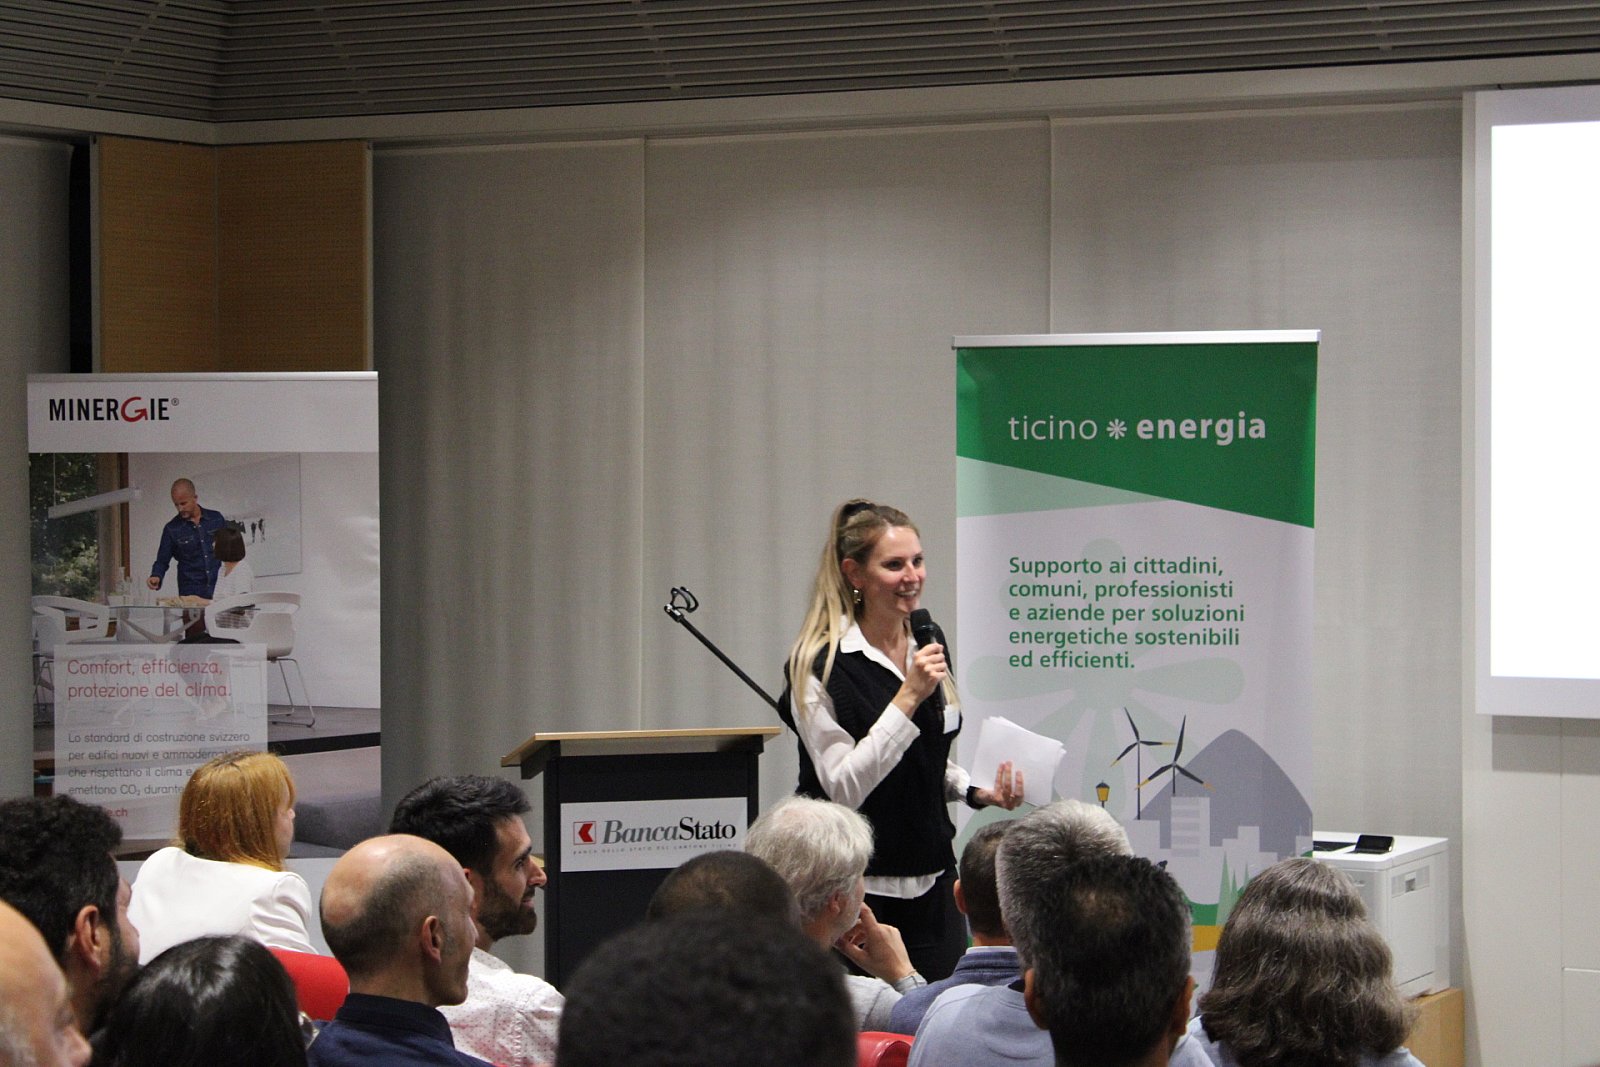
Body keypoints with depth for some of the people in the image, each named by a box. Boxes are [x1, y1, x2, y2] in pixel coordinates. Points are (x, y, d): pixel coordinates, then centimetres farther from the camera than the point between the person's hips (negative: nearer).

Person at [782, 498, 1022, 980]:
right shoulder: (820, 665, -12)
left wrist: (977, 791, 3)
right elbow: (843, 789, -18)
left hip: (933, 882, 6)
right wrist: (908, 697, -22)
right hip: (859, 890, -6)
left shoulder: (927, 646, 10)